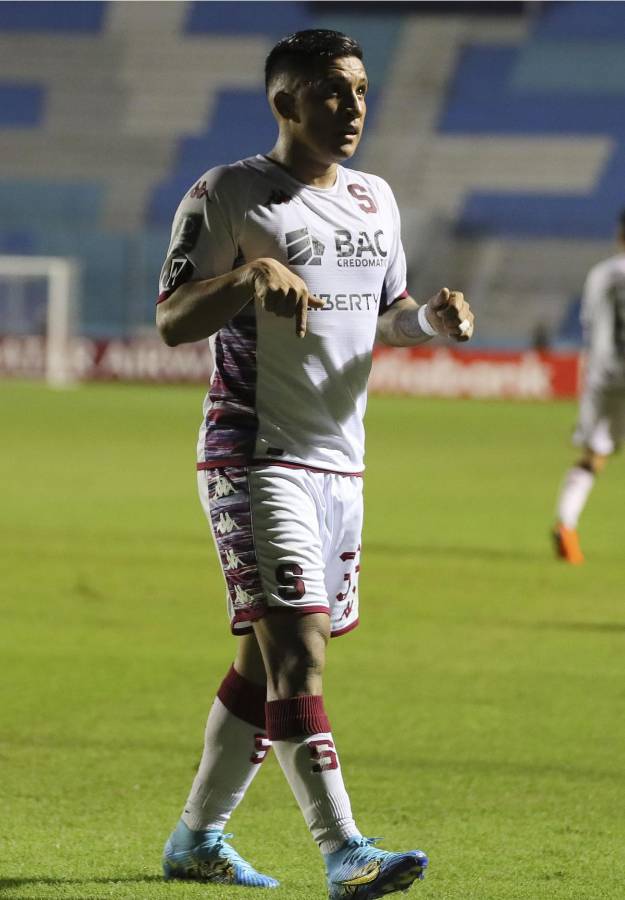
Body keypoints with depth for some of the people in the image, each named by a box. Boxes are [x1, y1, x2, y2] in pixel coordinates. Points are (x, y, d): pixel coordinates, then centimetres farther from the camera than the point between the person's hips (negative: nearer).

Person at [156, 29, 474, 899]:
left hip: (341, 464, 7)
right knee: (297, 651, -17)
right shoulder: (227, 195, -7)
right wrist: (250, 275, -27)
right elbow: (171, 321, -10)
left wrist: (432, 319, 2)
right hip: (255, 460, -7)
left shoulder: (375, 199, 14)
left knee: (267, 664, 12)